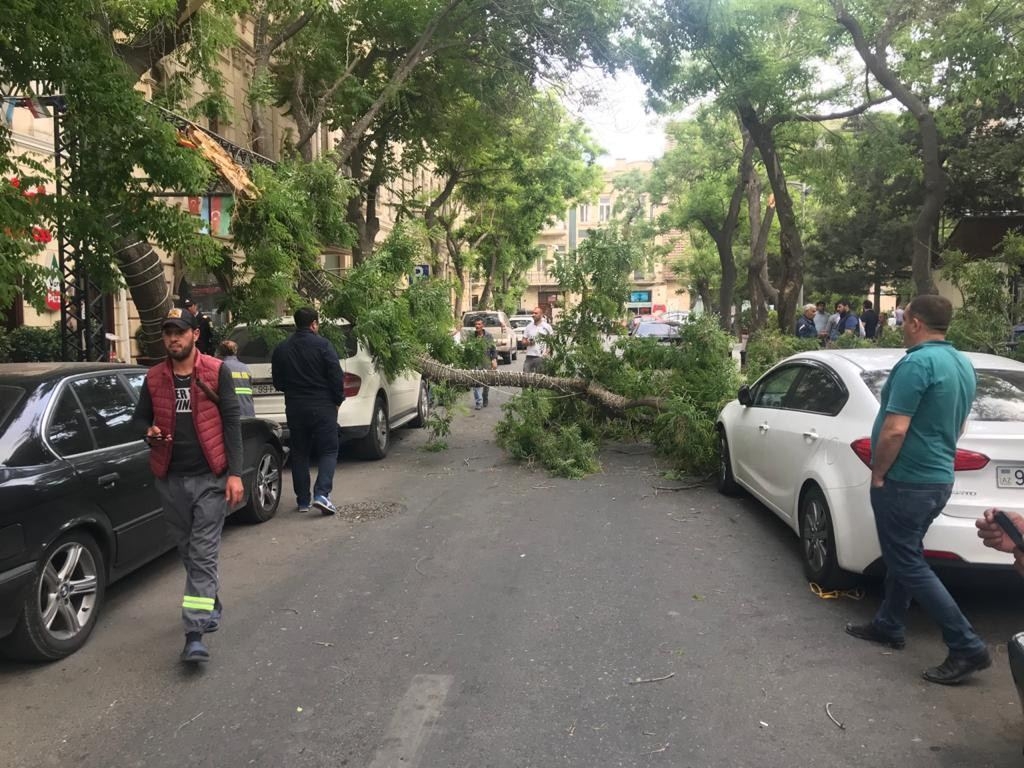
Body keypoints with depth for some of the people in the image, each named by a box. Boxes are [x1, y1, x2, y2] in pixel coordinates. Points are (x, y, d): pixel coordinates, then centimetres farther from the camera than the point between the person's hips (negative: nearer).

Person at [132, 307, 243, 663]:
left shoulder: (216, 372, -4)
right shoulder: (154, 378, 6)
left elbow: (231, 422, -5)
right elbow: (140, 417, 18)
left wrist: (235, 473, -11)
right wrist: (149, 431, -8)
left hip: (210, 477, -4)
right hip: (171, 479, 4)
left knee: (203, 555, -5)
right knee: (187, 550, 17)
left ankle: (195, 634, -6)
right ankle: (211, 604, 38)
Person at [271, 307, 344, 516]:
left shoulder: (281, 349, 5)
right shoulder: (322, 345, -8)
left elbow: (278, 382, 11)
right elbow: (336, 377, -11)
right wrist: (338, 400, 2)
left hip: (295, 408, 4)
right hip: (322, 407, -4)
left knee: (299, 453, 13)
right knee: (328, 451, 3)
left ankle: (303, 500, 14)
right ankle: (321, 493, -14)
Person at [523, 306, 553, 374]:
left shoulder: (547, 326, 1)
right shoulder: (528, 326, 11)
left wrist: (547, 352, -11)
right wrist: (528, 342, -8)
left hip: (541, 357, -3)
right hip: (529, 356, 3)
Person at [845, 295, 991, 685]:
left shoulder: (916, 363, -21)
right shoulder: (963, 365, 10)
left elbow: (894, 430, -26)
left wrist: (877, 475, -13)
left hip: (906, 482, -10)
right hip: (938, 478, 10)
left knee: (909, 564, 0)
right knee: (903, 556, 20)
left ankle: (967, 647, 2)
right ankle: (888, 625, 32)